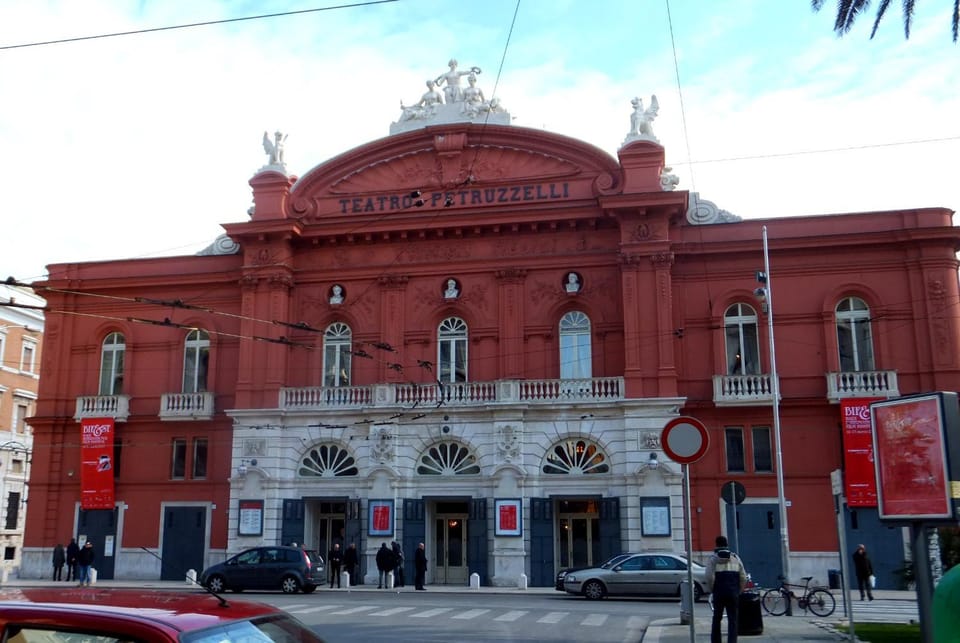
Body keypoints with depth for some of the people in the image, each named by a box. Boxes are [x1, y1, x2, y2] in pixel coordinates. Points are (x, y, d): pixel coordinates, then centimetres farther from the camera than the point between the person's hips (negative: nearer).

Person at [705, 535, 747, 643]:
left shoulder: (713, 558, -1)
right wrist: (738, 591, 13)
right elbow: (743, 578, 6)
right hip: (733, 593, 1)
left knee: (716, 619, 13)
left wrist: (713, 588, 2)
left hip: (719, 592, -1)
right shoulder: (735, 557, 9)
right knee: (733, 620, 4)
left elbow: (709, 577, -13)